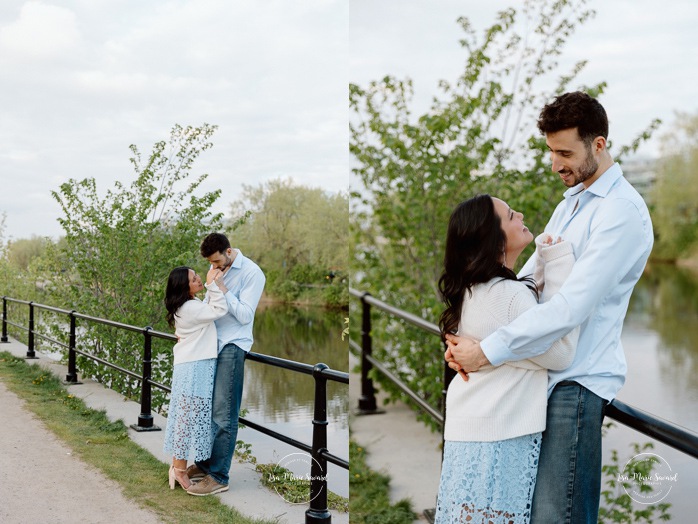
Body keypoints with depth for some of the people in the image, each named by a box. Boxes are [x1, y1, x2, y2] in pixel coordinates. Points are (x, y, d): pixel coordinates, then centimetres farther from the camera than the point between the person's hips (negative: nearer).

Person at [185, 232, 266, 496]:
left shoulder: (252, 273, -11)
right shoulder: (217, 269, 10)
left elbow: (245, 315, -15)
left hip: (232, 346, -7)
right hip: (211, 342, 7)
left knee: (222, 415, -5)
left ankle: (218, 477, 3)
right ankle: (204, 464, 26)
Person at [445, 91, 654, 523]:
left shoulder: (623, 210, -12)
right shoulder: (570, 204, 18)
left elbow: (572, 306, -22)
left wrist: (488, 351, -20)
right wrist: (467, 339, 0)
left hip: (579, 379, -8)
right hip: (546, 374, 9)